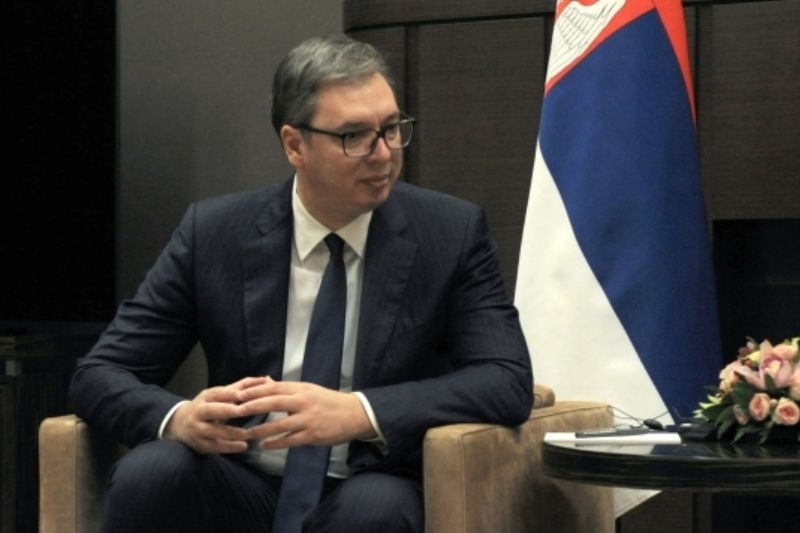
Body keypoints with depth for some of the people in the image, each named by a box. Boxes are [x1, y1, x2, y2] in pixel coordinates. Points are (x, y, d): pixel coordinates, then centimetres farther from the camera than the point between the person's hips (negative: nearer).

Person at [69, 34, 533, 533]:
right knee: (149, 471, -29)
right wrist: (180, 418, -24)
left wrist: (355, 413, -29)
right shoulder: (214, 233, -1)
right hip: (243, 492, 1)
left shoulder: (452, 233, -3)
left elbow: (509, 382, -13)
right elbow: (99, 376, 0)